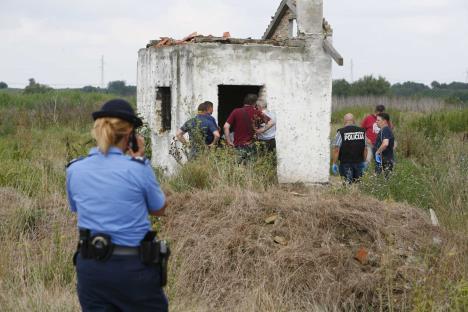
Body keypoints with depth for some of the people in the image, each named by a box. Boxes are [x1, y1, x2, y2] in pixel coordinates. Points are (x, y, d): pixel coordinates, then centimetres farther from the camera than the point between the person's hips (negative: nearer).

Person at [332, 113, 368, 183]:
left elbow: (336, 150, -11)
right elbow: (365, 149, 9)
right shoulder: (362, 131, 4)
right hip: (359, 162, 4)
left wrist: (334, 163, -5)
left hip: (346, 162, -4)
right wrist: (364, 161, 19)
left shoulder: (341, 132, -9)